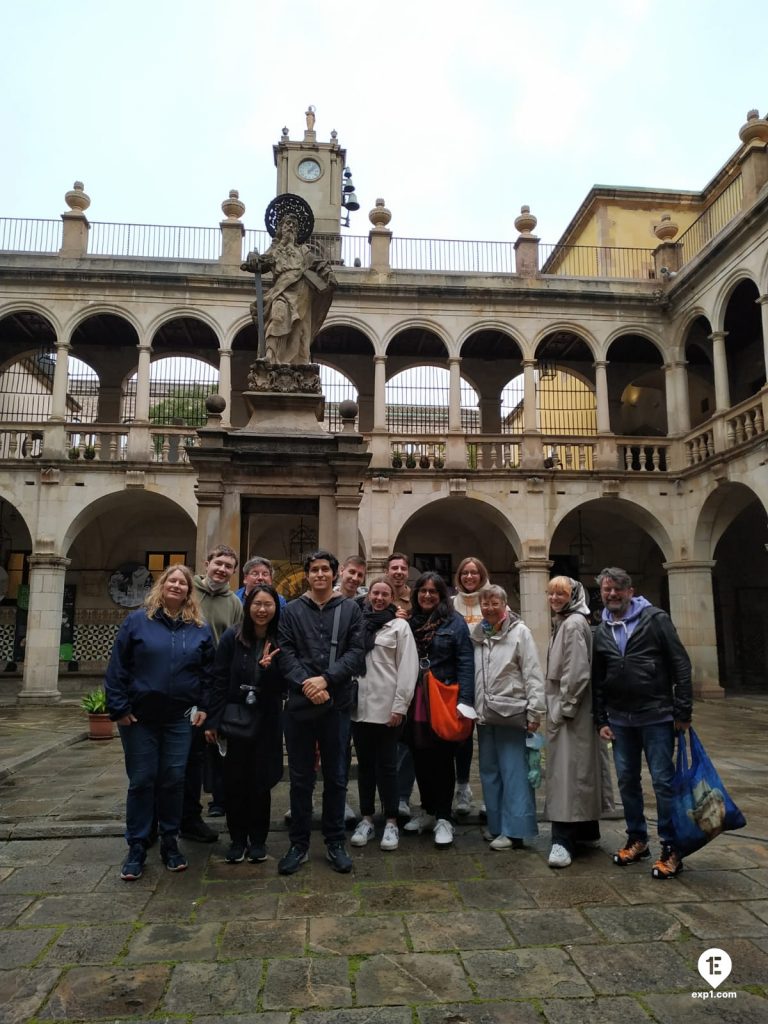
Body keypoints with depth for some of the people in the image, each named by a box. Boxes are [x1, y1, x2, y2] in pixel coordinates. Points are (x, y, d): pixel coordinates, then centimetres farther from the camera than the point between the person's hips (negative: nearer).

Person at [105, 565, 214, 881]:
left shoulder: (200, 628, 4)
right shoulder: (137, 621, -3)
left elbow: (209, 671, 8)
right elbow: (117, 668, -3)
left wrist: (203, 707, 2)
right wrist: (118, 708, -7)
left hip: (180, 718, 2)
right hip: (140, 717, -1)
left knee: (173, 780, 7)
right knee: (141, 781, 5)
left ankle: (170, 842, 23)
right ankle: (136, 848, 18)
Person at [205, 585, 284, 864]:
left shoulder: (280, 642, -4)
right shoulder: (232, 637, -7)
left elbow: (282, 686, -2)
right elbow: (219, 681, -4)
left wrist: (268, 667, -22)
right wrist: (213, 721, -5)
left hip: (266, 723, 1)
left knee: (261, 782, 8)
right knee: (234, 781, 7)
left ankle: (258, 841, 25)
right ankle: (237, 839, 24)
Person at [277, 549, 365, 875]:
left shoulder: (350, 609, 5)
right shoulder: (291, 610, 6)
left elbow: (356, 652, -3)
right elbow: (285, 653, -2)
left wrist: (326, 679, -15)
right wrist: (306, 684, -16)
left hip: (337, 705, 0)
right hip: (299, 705, 0)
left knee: (336, 778, 10)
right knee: (300, 778, 10)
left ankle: (335, 843, 25)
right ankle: (299, 844, 24)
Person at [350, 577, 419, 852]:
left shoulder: (399, 625, 0)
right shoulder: (357, 624, 8)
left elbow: (408, 667, -6)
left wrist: (400, 705, -12)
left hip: (387, 707, -3)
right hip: (359, 706, 3)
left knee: (387, 765, 4)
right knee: (365, 764, 12)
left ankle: (391, 823, 15)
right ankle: (366, 819, 24)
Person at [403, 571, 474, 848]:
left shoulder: (454, 622, -4)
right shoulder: (410, 622, 8)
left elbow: (465, 663, -9)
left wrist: (465, 700, -16)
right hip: (415, 702, 4)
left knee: (442, 759, 3)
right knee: (420, 758, 12)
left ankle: (443, 818, 15)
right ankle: (427, 811, 29)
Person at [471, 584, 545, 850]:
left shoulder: (519, 631, -5)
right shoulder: (477, 634, 10)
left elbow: (533, 674, -8)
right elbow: (470, 674, 13)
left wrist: (535, 711, -12)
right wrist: (472, 707, 9)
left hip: (511, 714, -6)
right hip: (485, 715, 6)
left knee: (514, 773, -2)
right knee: (489, 772, 13)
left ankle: (515, 830, 5)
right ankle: (497, 825, 26)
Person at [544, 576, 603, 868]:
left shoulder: (574, 624, -14)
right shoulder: (563, 623, 16)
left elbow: (577, 672, -21)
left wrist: (563, 709, -18)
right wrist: (556, 707, 16)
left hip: (570, 708, -10)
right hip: (563, 707, 10)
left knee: (567, 770, -9)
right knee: (579, 770, 14)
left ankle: (564, 840, -7)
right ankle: (587, 832, 24)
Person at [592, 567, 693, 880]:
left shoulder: (655, 619, -4)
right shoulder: (600, 633, 9)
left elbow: (681, 665, -6)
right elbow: (597, 681, 13)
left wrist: (683, 712, -10)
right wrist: (601, 720, 9)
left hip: (656, 717, -5)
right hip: (620, 720, 5)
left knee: (663, 781, -1)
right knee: (627, 781, 12)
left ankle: (671, 849, 11)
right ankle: (637, 839, 27)